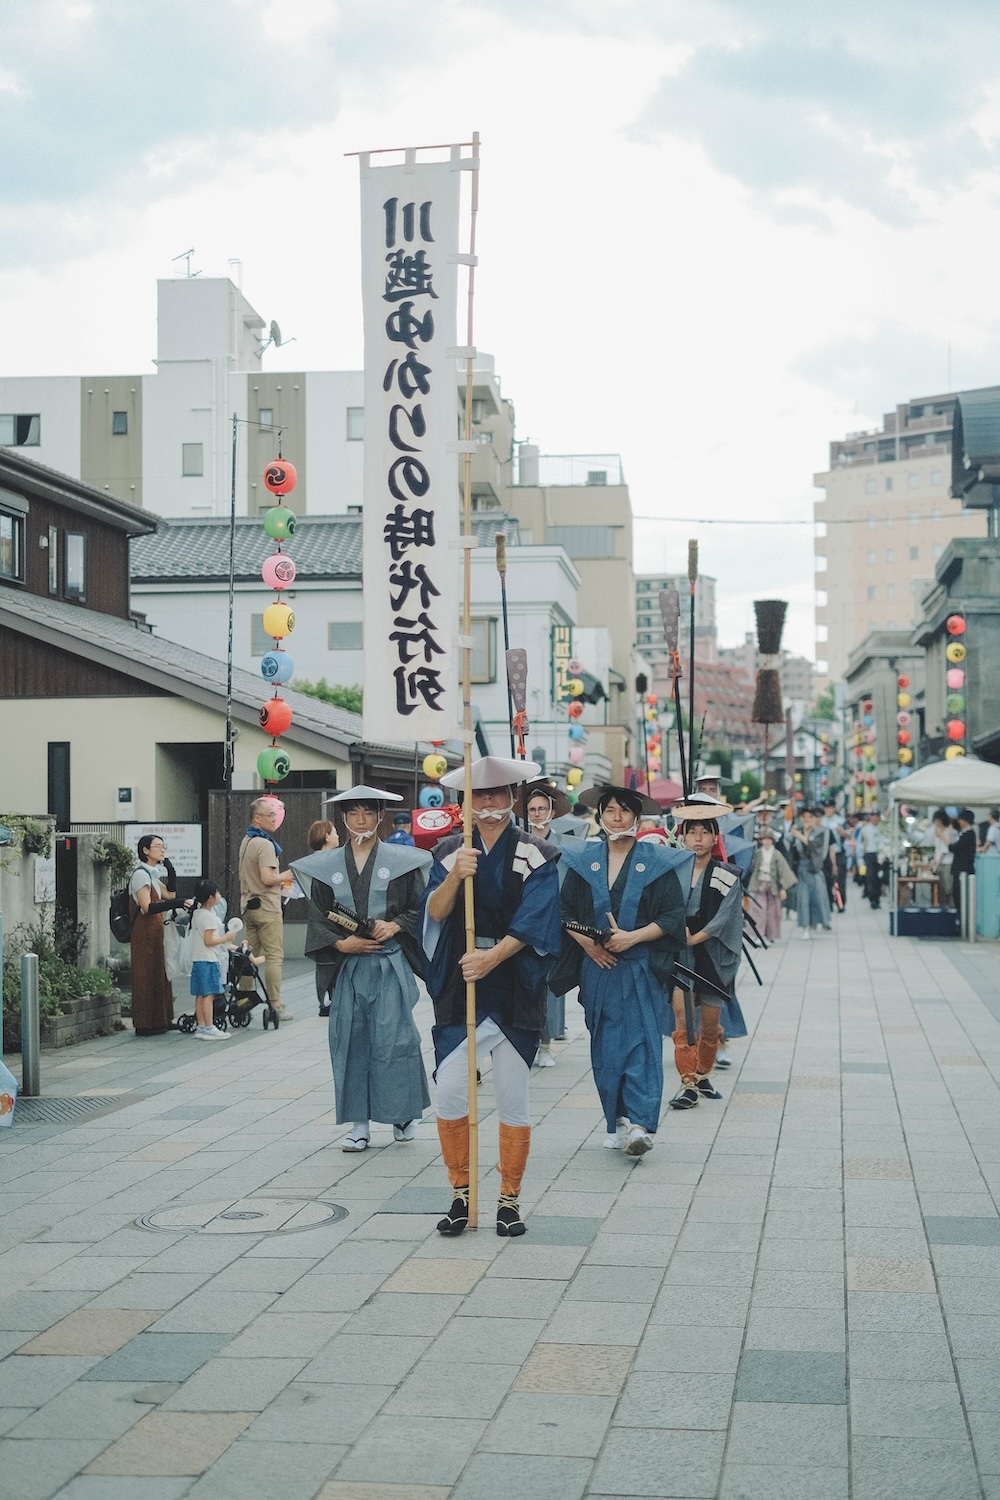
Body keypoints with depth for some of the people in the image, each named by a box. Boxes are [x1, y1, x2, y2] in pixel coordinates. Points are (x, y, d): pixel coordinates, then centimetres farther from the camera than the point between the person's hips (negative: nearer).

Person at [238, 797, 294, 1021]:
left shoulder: (246, 841, 13)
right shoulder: (264, 844, -17)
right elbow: (267, 878, -25)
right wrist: (285, 876, -6)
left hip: (248, 905, 9)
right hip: (266, 907, -9)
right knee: (274, 956, -5)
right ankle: (275, 1004, -5)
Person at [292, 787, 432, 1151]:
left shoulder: (401, 861, 2)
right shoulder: (326, 865, 7)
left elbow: (420, 908, 4)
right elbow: (317, 918, 7)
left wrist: (394, 925, -12)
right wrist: (341, 943, -8)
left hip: (390, 965, -2)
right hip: (347, 967, 2)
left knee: (392, 1037, -5)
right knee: (350, 1041, 2)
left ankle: (405, 1112, 13)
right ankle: (359, 1123, 8)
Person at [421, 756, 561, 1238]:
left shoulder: (536, 855, 1)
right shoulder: (449, 851, 7)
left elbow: (530, 923, -9)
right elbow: (435, 911, -6)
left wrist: (492, 957, -22)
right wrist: (455, 876, -24)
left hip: (515, 990, -1)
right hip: (459, 987, 2)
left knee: (513, 1100, 3)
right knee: (449, 1093, -7)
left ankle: (510, 1199, 16)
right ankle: (461, 1194, 10)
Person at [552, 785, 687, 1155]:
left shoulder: (657, 862, 0)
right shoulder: (583, 861, 8)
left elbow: (673, 916, -4)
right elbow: (565, 911, 9)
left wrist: (633, 937, -15)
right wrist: (586, 942, -8)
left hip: (642, 968, -3)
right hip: (598, 968, 3)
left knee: (641, 1042, -10)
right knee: (605, 1047, 4)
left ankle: (640, 1124, -13)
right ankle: (618, 1124, 13)